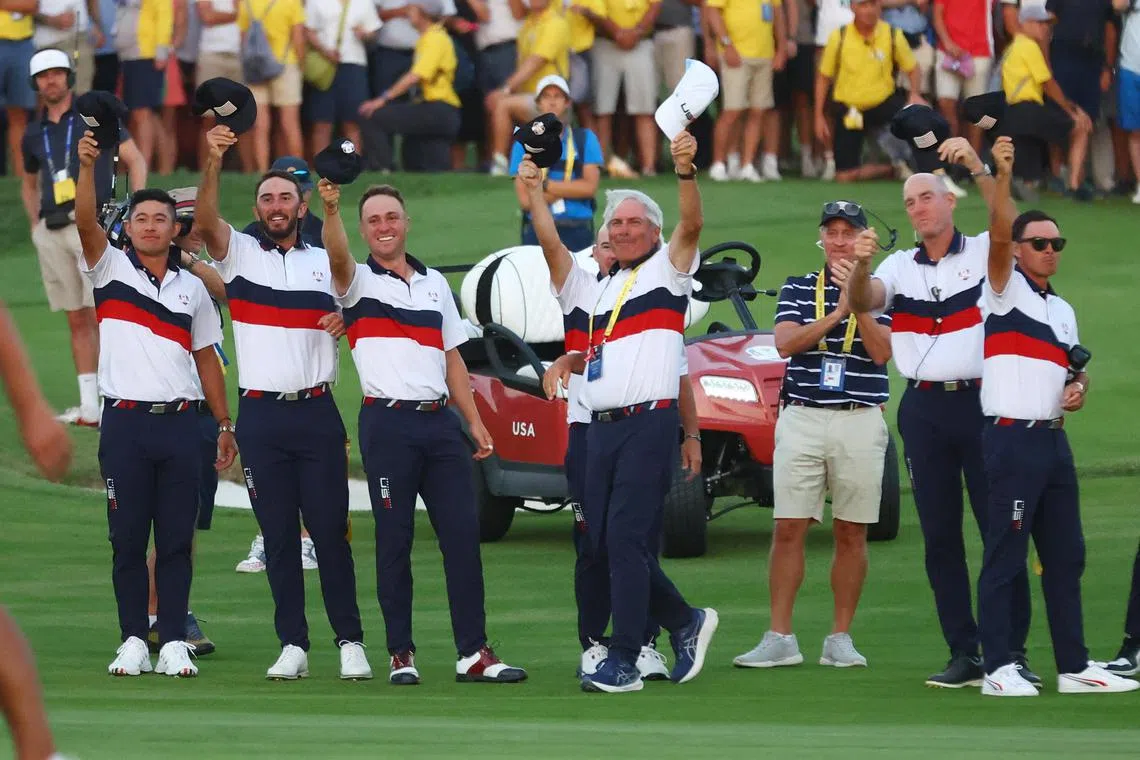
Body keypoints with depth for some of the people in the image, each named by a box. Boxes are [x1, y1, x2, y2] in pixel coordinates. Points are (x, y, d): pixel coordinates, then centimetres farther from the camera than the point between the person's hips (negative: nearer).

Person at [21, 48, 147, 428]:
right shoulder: (34, 134, 16)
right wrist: (35, 225, 19)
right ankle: (88, 406, 6)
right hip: (52, 233, 5)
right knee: (77, 320, 5)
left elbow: (135, 159, 5)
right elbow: (29, 182, 32)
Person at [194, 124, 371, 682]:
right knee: (279, 535, 2)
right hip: (261, 415, 0)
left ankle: (350, 642, 2)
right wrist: (214, 162, -28)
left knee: (330, 531, -2)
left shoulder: (326, 263, 12)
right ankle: (292, 645, 6)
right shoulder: (240, 254, 6)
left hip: (316, 411, 0)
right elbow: (205, 221, -12)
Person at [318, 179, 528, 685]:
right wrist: (330, 210, -41)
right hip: (388, 422, -4)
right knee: (394, 540, -2)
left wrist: (475, 421, 13)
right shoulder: (359, 282, 3)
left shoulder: (435, 284, 18)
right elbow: (338, 258, -21)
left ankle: (473, 652, 0)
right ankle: (401, 653, 4)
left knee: (463, 534, -1)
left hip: (440, 421, 4)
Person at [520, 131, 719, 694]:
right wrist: (535, 196, -1)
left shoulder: (666, 273, 6)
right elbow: (552, 246, 10)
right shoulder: (592, 290, 23)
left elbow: (691, 226, -11)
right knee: (602, 542, 5)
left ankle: (623, 662, -13)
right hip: (600, 429, 7)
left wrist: (685, 173, -27)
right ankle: (685, 622, 22)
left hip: (649, 423, -7)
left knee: (627, 540, -12)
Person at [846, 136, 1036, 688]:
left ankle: (1013, 650, -2)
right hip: (924, 409, 3)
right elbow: (862, 301, -6)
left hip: (981, 400, -3)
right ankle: (964, 654, 7)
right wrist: (860, 266, -28)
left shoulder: (984, 254, 4)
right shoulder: (900, 268, 11)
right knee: (939, 536, 3)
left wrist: (977, 168, -26)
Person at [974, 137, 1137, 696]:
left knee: (1066, 556, 10)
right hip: (1012, 437, -8)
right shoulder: (1005, 290, -1)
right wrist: (1002, 177, -32)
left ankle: (1074, 666, 15)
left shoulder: (1063, 310, 20)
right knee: (1005, 555, -6)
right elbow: (997, 236, -18)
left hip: (1054, 440, 8)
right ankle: (999, 669, -6)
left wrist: (1078, 387, 5)